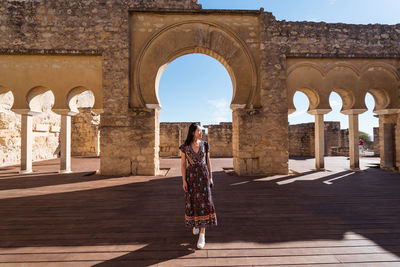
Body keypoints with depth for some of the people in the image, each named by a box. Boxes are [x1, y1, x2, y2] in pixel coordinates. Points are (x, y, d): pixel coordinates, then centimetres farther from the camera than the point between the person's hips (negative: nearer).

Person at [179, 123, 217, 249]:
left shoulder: (205, 144, 2)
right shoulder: (185, 147, -3)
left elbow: (208, 161, 7)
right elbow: (183, 164, -2)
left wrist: (210, 177, 4)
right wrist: (184, 181, -7)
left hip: (203, 176, 0)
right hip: (191, 176, 0)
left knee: (204, 201, -7)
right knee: (193, 201, 10)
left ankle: (202, 235, -2)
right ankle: (195, 223, 39)